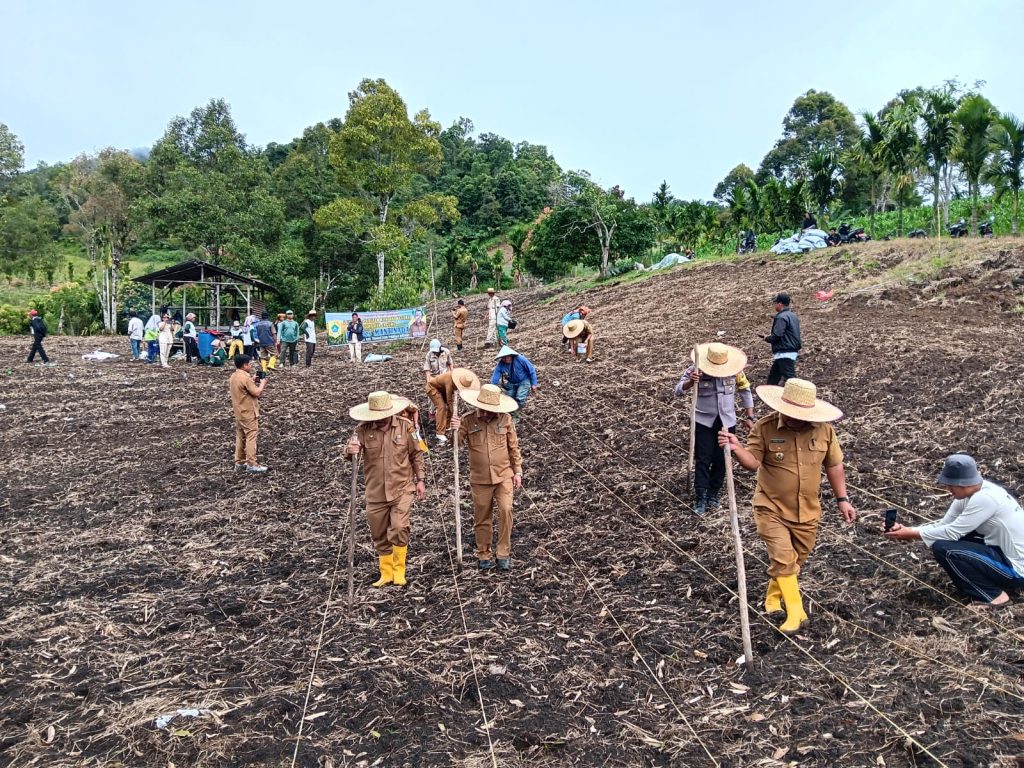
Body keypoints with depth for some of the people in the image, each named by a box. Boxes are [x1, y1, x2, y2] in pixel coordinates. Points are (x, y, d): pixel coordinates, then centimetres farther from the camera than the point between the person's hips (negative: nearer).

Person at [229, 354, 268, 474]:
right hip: (248, 413, -9)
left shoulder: (233, 377, 7)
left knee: (240, 437, 14)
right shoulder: (246, 378, -21)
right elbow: (257, 393, -20)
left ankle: (239, 463, 19)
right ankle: (251, 465, -4)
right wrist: (262, 383, -5)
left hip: (239, 413, 9)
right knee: (251, 437, -5)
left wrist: (253, 382, 15)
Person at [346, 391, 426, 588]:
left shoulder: (406, 426, -7)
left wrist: (420, 480, 3)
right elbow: (350, 454, -11)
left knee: (399, 529, -17)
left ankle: (399, 571, 3)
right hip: (375, 492, 2)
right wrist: (350, 452, -34)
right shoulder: (363, 429, -8)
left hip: (402, 489, -2)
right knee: (380, 536, 11)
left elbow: (416, 454, 4)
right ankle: (386, 573, 29)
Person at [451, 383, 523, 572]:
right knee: (482, 518, 9)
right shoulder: (467, 420, -6)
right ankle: (483, 555, 25)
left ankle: (504, 553, -4)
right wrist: (454, 430, -33)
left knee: (506, 509, -17)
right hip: (480, 479, 1)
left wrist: (518, 471, 3)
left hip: (504, 476, -1)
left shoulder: (505, 419, -5)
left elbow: (513, 447, 4)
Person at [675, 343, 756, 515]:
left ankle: (713, 495, 24)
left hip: (727, 422, 2)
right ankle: (700, 498, 3)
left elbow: (745, 392, 4)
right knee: (702, 460, -5)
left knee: (721, 460, 8)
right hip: (704, 421, -2)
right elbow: (678, 391, -21)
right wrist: (690, 382, -43)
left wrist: (750, 417, 2)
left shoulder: (734, 371, -9)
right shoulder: (695, 369, -16)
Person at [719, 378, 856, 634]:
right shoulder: (765, 427, -16)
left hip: (807, 511, 3)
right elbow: (753, 462, -18)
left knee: (796, 560, 17)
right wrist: (736, 449, -38)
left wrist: (842, 500, 4)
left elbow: (834, 465, 3)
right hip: (772, 509, -3)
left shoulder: (823, 429, -9)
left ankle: (773, 597, 41)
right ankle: (795, 611, 5)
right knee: (783, 560, -11)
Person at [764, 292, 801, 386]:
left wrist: (767, 338, -2)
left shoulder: (781, 317, -15)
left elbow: (777, 335, -22)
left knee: (789, 379, -10)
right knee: (773, 377, 18)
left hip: (784, 353, -10)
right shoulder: (793, 315, 16)